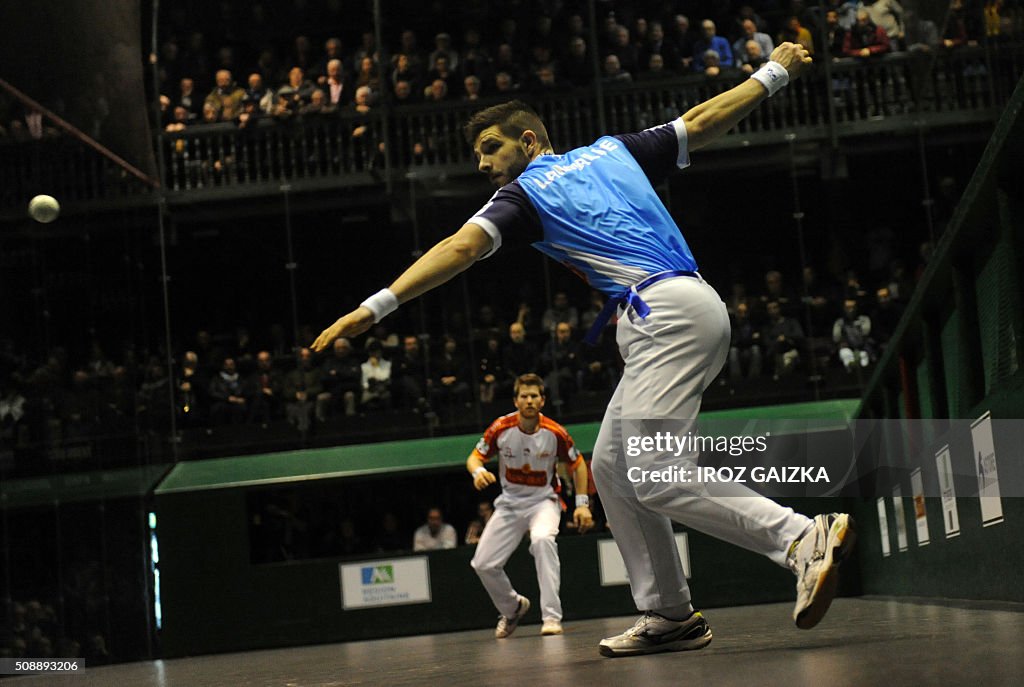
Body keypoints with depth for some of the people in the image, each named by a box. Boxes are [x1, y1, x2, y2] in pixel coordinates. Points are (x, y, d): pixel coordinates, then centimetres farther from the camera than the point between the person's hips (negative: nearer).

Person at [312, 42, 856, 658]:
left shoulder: (525, 192, 6)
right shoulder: (613, 150, 24)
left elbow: (460, 249, -6)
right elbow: (702, 121, 27)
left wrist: (377, 306, -11)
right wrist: (772, 74, 39)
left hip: (667, 310, -9)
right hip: (682, 312, 9)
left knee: (654, 477, -17)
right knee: (613, 468, 11)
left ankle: (805, 538, -26)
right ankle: (670, 616, 9)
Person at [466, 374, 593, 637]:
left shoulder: (555, 432, -15)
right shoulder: (501, 428, -13)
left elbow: (578, 464, 1)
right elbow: (474, 457, -3)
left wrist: (582, 504, -5)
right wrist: (478, 471, -26)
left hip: (543, 500, -3)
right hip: (509, 503, 3)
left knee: (543, 539, -36)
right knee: (482, 564, -4)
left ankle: (551, 616, -31)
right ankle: (513, 607, 27)